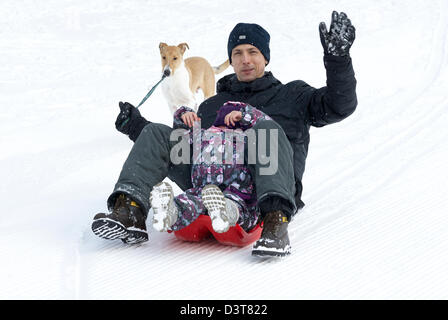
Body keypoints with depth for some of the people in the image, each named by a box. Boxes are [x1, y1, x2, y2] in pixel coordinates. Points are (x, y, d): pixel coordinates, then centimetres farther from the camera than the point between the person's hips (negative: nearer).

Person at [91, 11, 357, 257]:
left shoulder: (291, 95, 22)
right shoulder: (212, 106, 33)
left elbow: (340, 105, 7)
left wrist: (337, 57, -8)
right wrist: (135, 124, 21)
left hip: (268, 186, -3)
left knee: (267, 128, -33)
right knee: (156, 133, -7)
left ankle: (276, 221, -51)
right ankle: (130, 212, -27)